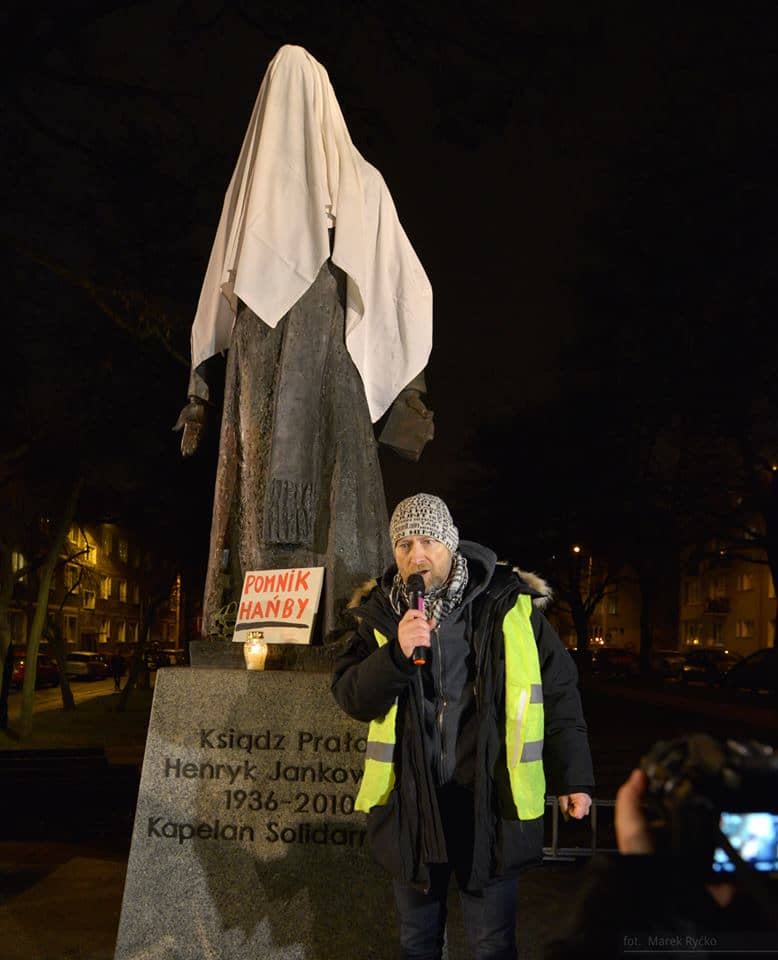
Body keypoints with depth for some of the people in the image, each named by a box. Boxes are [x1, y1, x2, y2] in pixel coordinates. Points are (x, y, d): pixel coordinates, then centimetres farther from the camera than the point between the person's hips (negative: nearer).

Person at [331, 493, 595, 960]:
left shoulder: (510, 605, -6)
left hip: (491, 801, -2)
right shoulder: (382, 615, 1)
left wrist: (573, 777, 0)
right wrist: (396, 652, -21)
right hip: (410, 801, 3)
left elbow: (558, 692, 0)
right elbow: (351, 698, -5)